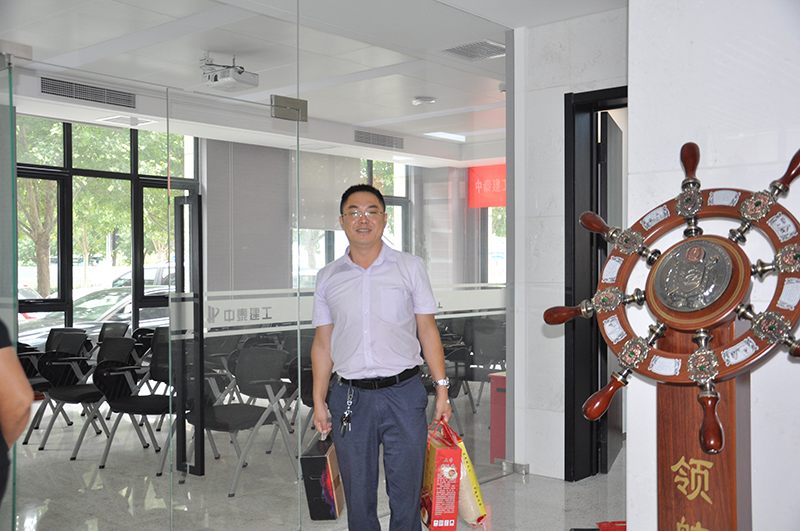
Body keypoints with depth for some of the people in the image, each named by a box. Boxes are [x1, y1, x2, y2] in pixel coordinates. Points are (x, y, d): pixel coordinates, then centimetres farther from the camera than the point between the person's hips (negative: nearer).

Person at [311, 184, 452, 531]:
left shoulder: (410, 266, 4)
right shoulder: (328, 278, 9)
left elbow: (427, 330, 5)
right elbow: (322, 343, 12)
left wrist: (442, 390, 0)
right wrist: (318, 402, 8)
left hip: (403, 393, -1)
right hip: (349, 398, 2)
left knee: (406, 491, 4)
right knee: (358, 495, 10)